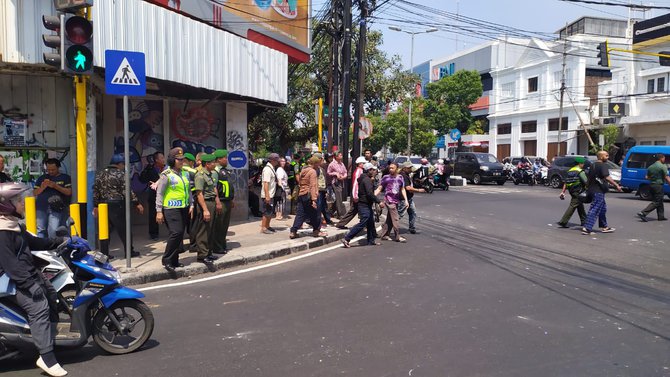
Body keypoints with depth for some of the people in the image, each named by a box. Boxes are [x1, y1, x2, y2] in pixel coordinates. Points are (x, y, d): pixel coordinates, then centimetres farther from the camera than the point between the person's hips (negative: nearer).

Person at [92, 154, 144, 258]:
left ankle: (104, 253, 12)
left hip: (103, 205, 6)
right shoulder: (121, 174, -8)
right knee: (123, 229, 3)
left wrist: (95, 206, 14)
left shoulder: (99, 174, 11)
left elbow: (95, 191, 10)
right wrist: (137, 203, -8)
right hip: (117, 205, -6)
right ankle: (129, 251, 10)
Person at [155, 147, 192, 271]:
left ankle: (174, 260, 19)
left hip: (183, 208, 7)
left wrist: (191, 205, 12)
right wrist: (159, 211, -11)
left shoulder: (185, 173, 12)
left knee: (180, 234, 9)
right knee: (176, 232, -16)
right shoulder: (166, 175, -8)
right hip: (171, 209, -7)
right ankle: (167, 260, -5)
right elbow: (159, 193, -8)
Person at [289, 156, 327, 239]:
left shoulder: (303, 170, 14)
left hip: (301, 195, 8)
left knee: (300, 214, 8)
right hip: (309, 195, -8)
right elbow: (313, 186, -18)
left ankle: (293, 232, 3)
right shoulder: (312, 171, -12)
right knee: (315, 214, 8)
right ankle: (316, 231, 18)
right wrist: (314, 199, -22)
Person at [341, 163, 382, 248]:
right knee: (362, 223, -10)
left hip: (367, 205, 11)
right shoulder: (367, 179, -17)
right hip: (365, 205, -11)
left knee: (371, 223, 16)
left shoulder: (364, 178, 15)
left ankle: (371, 240, 25)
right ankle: (346, 239, -9)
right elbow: (370, 193, -25)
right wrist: (379, 202, -22)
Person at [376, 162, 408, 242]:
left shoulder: (400, 178, 9)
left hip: (396, 200, 5)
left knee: (389, 219, 11)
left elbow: (403, 189, 12)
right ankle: (397, 237, -3)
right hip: (389, 200, -5)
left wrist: (406, 200, 5)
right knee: (395, 219, -8)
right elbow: (379, 189, -2)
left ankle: (385, 235, 21)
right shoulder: (385, 178, -3)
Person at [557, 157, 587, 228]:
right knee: (572, 206, -8)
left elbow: (566, 182, 12)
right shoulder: (580, 171, -11)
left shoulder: (570, 170, 13)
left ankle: (584, 221, 30)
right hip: (578, 191, -9)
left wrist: (563, 192, 13)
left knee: (580, 206, 20)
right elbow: (586, 182, -16)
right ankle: (563, 222, -12)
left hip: (571, 191, 9)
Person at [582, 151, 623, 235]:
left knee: (603, 208, 20)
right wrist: (617, 185, -19)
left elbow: (589, 178, 20)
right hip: (599, 191, -10)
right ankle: (587, 228, -14)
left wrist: (589, 188, 28)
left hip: (593, 189, 10)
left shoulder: (593, 165, 15)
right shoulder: (603, 165, -13)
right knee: (594, 210, -10)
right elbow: (607, 177, -23)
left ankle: (604, 227, 28)